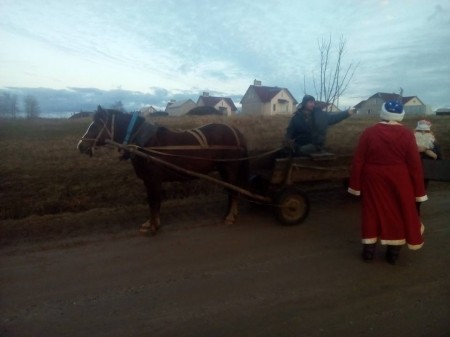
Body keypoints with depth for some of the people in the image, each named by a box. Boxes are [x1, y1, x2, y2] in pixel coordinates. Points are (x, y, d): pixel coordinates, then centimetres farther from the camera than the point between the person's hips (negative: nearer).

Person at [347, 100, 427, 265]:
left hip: (374, 181, 1)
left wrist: (355, 185, 4)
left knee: (373, 213, 11)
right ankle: (393, 253, 22)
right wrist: (418, 190, 2)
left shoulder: (369, 132, -6)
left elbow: (358, 162, -5)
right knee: (398, 214, 13)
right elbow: (415, 164, -7)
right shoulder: (406, 134, -8)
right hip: (399, 182, 0)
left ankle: (369, 250, 19)